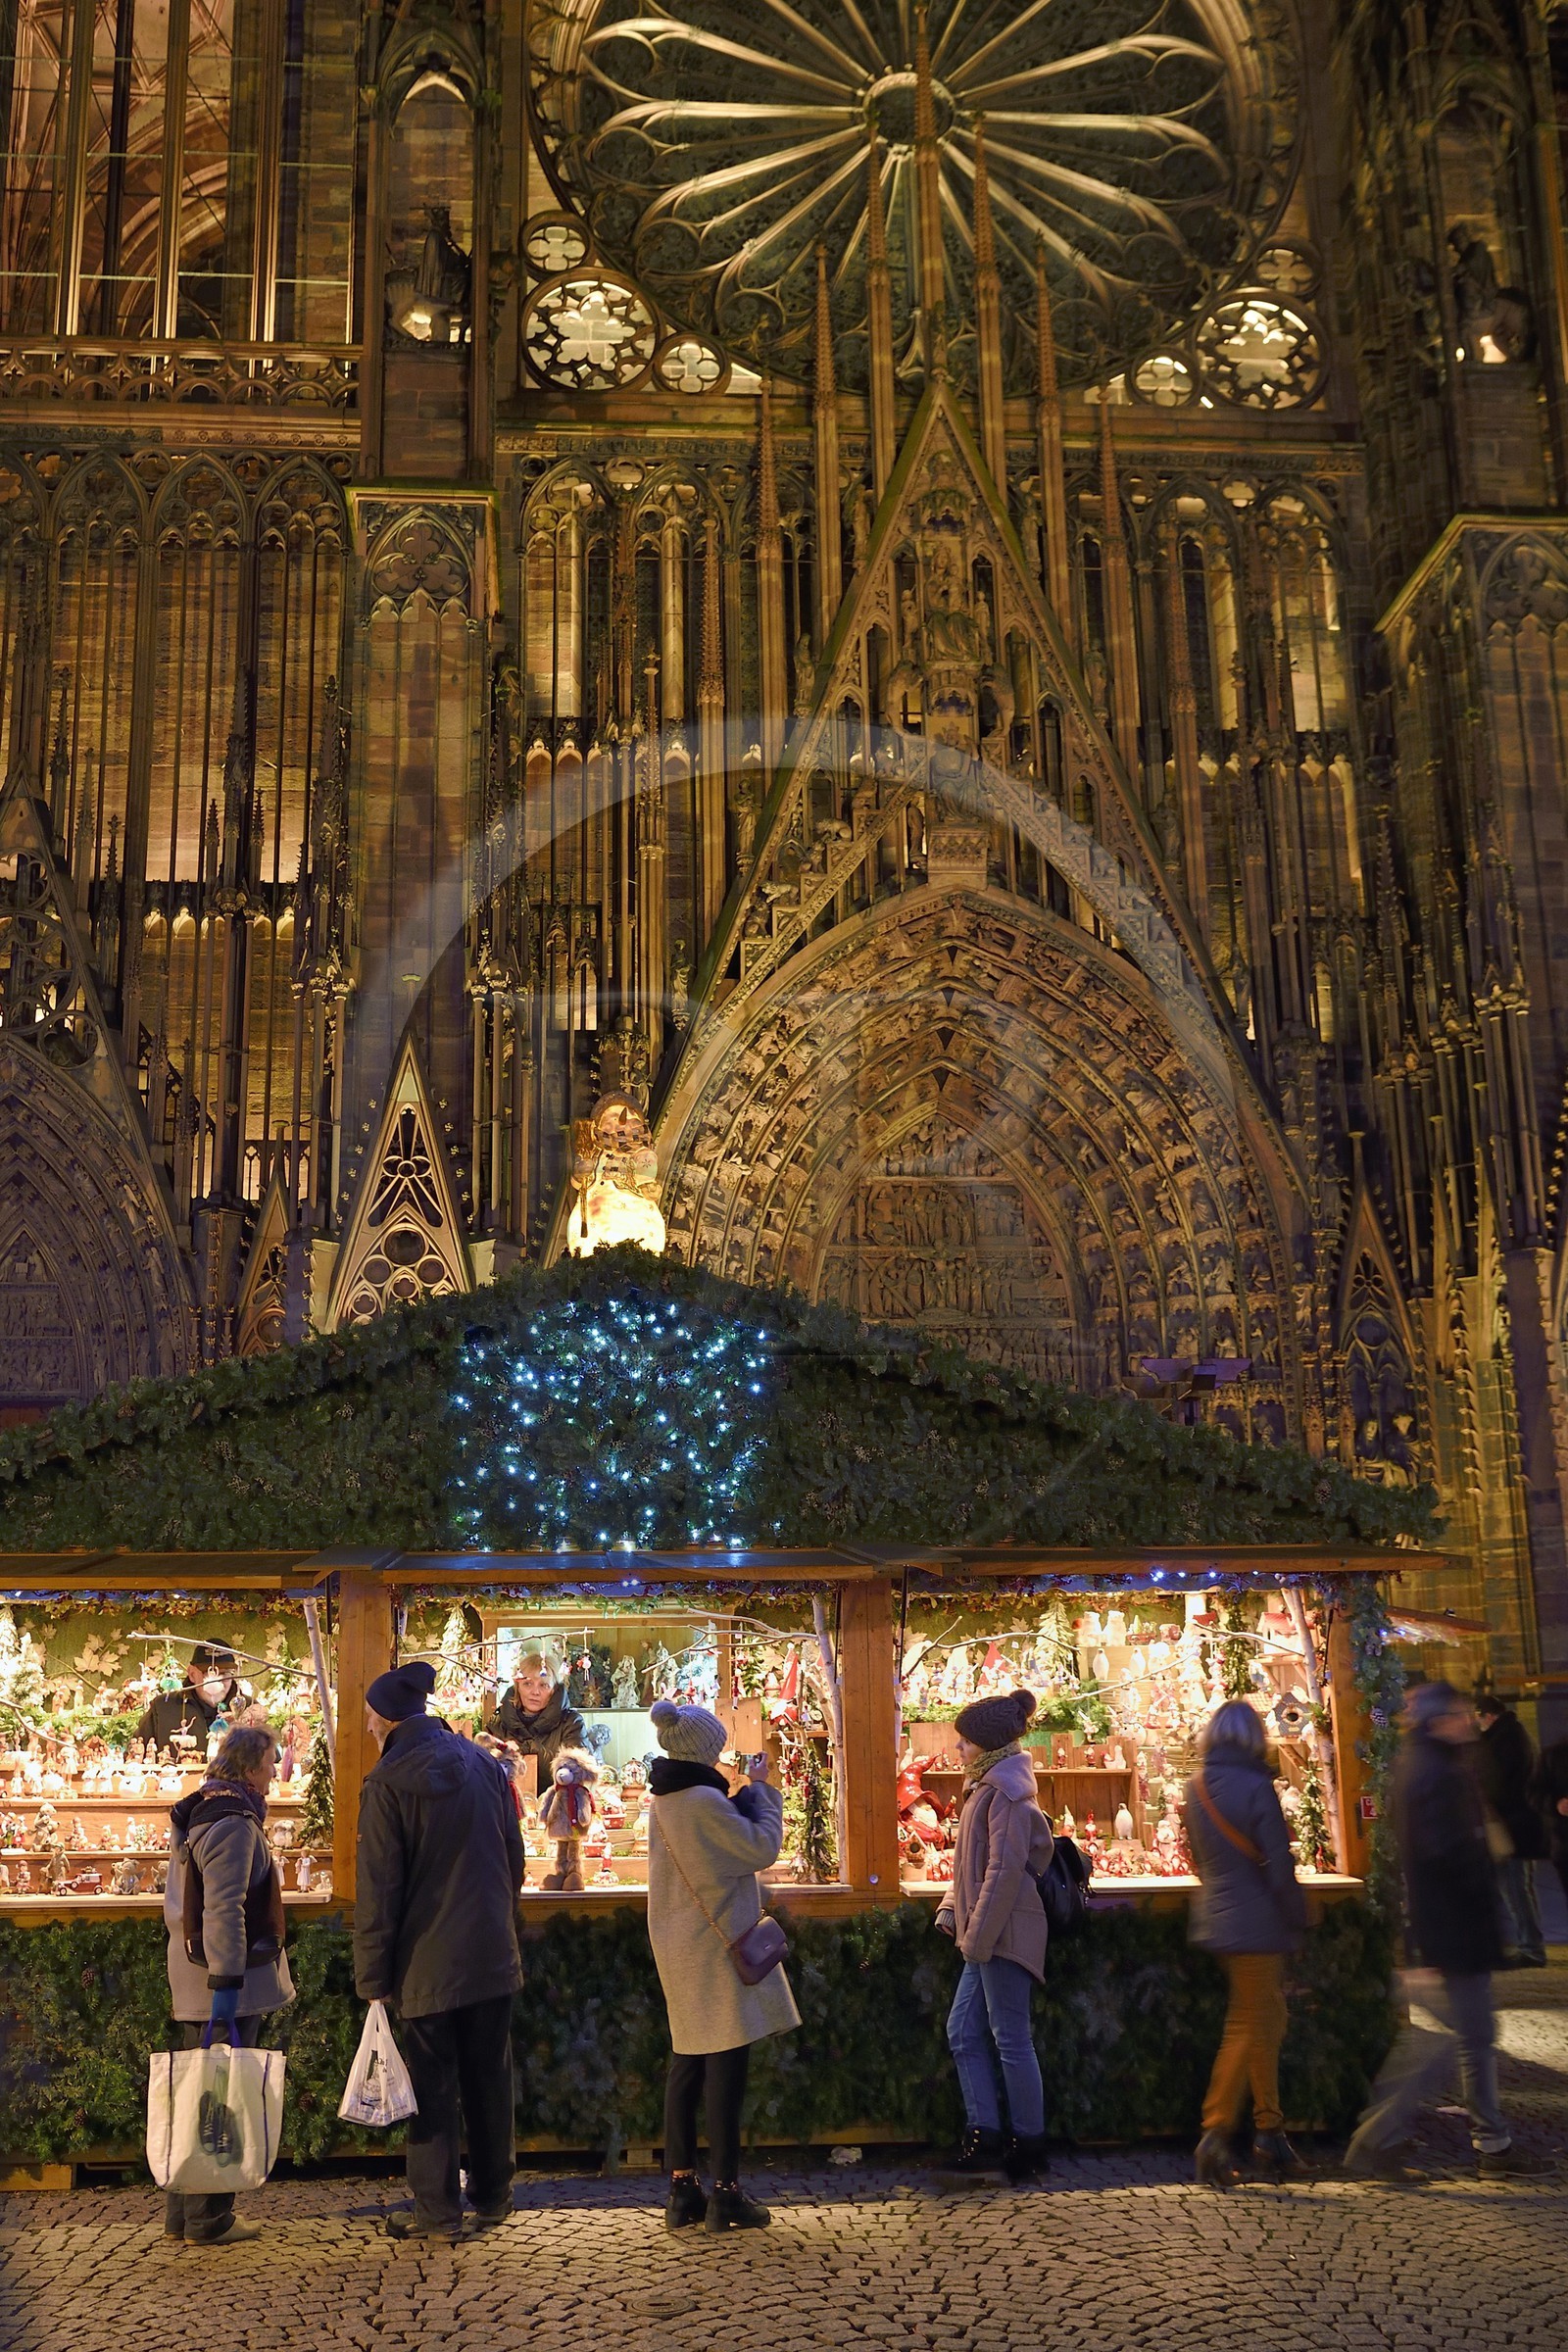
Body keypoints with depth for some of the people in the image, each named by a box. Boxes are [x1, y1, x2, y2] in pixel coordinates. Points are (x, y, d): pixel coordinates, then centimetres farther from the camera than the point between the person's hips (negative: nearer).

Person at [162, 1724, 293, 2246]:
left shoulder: (195, 1813, 15)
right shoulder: (235, 1822, -17)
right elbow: (224, 1908, -24)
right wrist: (227, 1980, -24)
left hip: (194, 1983, 10)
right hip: (227, 1986, -10)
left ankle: (182, 2214, 24)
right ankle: (209, 2221, 5)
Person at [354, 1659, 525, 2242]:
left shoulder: (387, 1783, -13)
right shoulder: (484, 1764, 4)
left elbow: (377, 1891, -13)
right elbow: (514, 1859, 11)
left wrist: (372, 1976, -7)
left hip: (428, 1962, -5)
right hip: (492, 1953, 5)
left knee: (433, 2084, 5)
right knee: (490, 2077, 15)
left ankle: (438, 2210, 11)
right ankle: (493, 2196, 26)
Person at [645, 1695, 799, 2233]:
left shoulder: (665, 1798, 9)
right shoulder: (702, 1800, -20)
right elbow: (762, 1847, -14)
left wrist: (745, 1793, 12)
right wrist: (759, 1789, -3)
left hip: (679, 1949, 9)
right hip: (715, 1949, -9)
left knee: (688, 2063, 12)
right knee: (726, 2065, -4)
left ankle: (682, 2189, 15)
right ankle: (726, 2193, -1)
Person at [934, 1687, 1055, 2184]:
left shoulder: (1005, 1792, -14)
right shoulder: (985, 1788, 16)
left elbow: (1006, 1869, -20)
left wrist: (979, 1935, -19)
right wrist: (952, 1914, 10)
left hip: (1004, 1935, -10)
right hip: (987, 1935, 10)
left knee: (1010, 2039, -1)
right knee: (963, 2032, 10)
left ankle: (1028, 2143, 9)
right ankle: (984, 2135, 14)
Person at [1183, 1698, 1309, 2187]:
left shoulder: (1196, 1787, 5)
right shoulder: (1256, 1787, -17)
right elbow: (1278, 1866, -15)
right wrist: (1298, 1920, -5)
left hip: (1215, 1919, 7)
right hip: (1256, 1923, -7)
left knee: (1269, 2019, 16)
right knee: (1249, 2027, 0)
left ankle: (1269, 2135, 21)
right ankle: (1216, 2133, -3)